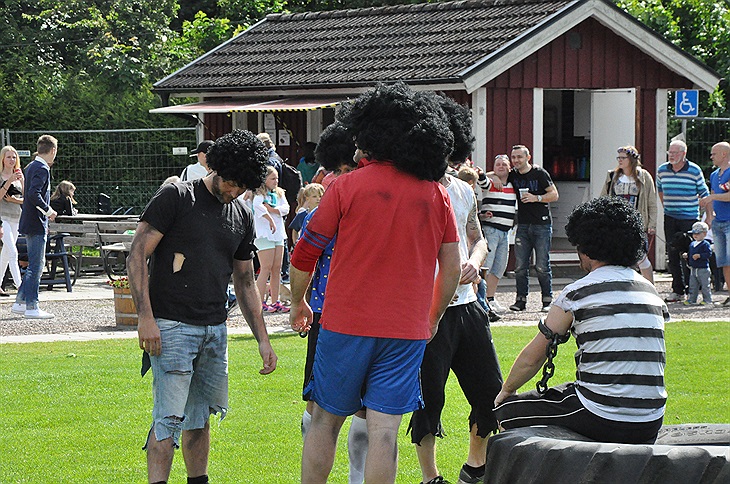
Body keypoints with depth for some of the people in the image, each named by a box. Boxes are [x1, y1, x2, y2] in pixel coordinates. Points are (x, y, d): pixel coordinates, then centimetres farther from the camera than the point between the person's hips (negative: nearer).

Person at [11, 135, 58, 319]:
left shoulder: (31, 166, 15)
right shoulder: (42, 169, -15)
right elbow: (34, 194, -28)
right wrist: (48, 210, -19)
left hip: (29, 223, 10)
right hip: (37, 223, -10)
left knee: (35, 265, 16)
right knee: (35, 266, -6)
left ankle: (20, 303, 19)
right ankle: (31, 307, -4)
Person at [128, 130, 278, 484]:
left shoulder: (242, 216, 14)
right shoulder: (175, 197, -5)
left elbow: (245, 283, 21)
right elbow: (137, 256, -9)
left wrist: (262, 339, 16)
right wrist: (145, 316, -17)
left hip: (215, 331, 6)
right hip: (171, 326, -6)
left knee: (200, 415, 12)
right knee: (169, 418, -10)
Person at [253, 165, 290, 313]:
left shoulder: (279, 193, 16)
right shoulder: (260, 194, -7)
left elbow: (286, 208, 2)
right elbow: (257, 206, -27)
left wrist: (270, 209, -13)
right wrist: (270, 219, -26)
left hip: (278, 234, 7)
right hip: (264, 234, -7)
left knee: (277, 268, 7)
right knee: (266, 268, -9)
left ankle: (275, 301, 11)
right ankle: (260, 302, -7)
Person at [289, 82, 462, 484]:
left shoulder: (347, 186, -3)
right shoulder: (436, 194, 4)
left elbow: (305, 255, 2)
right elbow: (452, 269, 7)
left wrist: (298, 303, 19)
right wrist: (433, 319, 21)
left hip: (345, 326, -2)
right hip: (407, 332, 2)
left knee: (325, 420, 12)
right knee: (384, 431, -1)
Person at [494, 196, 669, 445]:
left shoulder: (576, 294, -5)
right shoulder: (652, 293, 12)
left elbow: (532, 357, 3)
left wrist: (506, 391, 23)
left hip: (602, 420, -6)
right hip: (651, 425, 6)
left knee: (506, 410, 12)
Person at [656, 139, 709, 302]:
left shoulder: (694, 170, -5)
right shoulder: (662, 170, 5)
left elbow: (704, 194, 0)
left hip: (689, 218, -4)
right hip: (670, 219, 4)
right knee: (673, 255, 4)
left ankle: (691, 290, 0)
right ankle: (677, 290, 11)